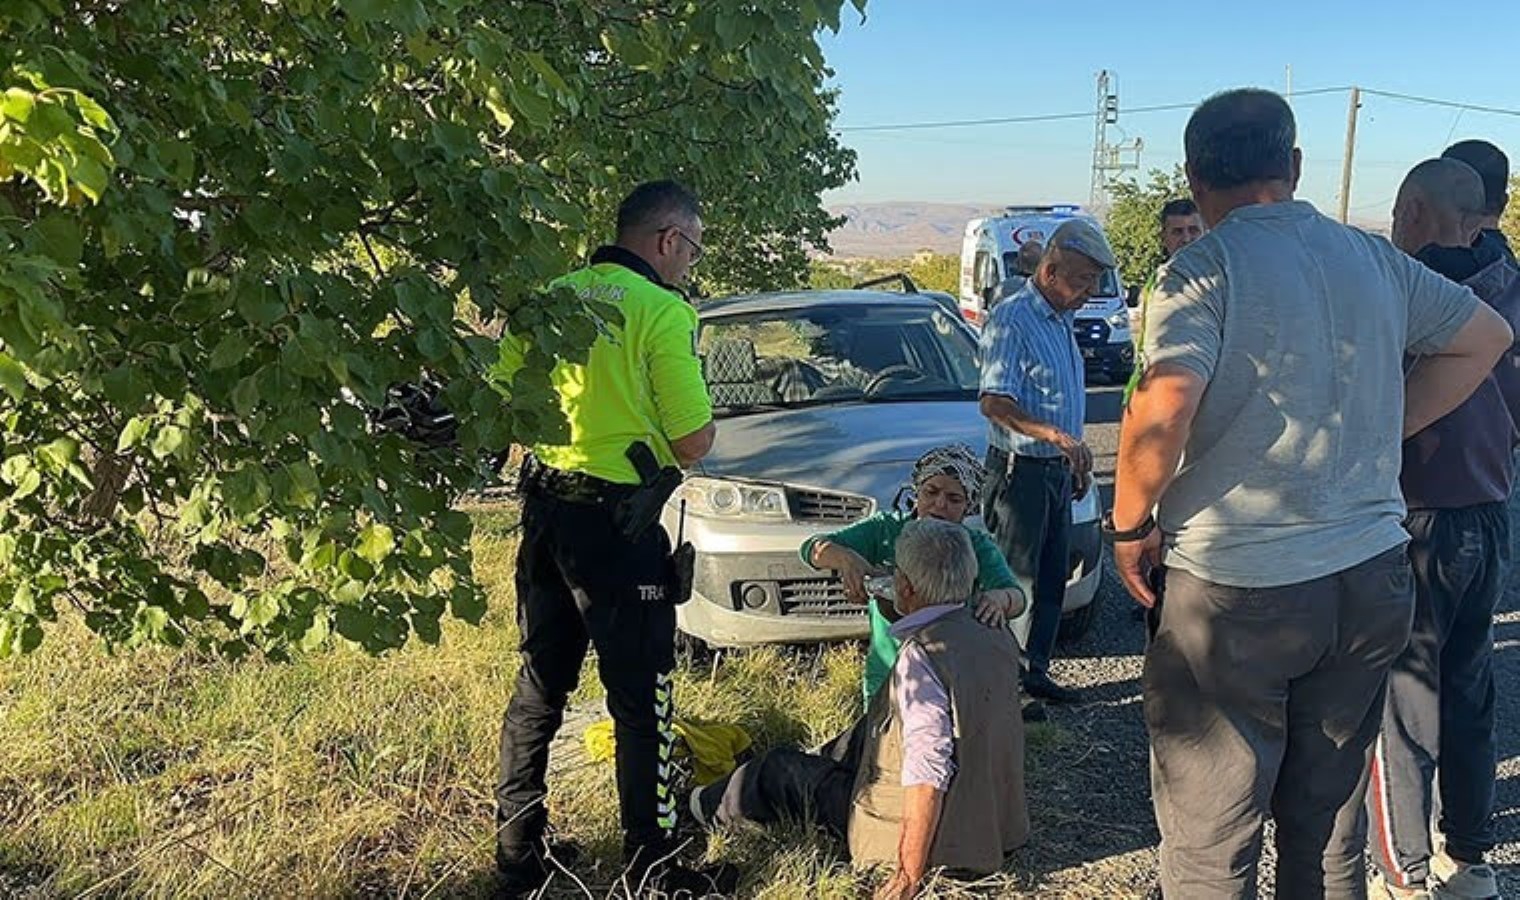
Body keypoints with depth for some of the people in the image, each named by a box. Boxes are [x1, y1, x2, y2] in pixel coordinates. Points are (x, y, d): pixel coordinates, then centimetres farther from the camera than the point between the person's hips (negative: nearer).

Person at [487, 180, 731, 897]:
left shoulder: (552, 295, 6)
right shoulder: (663, 311, -13)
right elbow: (694, 442, -13)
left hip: (543, 508, 7)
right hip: (616, 520, -7)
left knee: (539, 684, 18)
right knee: (641, 701, 5)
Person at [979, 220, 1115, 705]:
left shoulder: (1061, 320, 14)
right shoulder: (1011, 319, -15)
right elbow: (994, 403, -25)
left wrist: (1077, 460, 23)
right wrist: (1056, 436, -34)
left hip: (1057, 471, 9)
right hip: (1021, 470, -9)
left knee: (1052, 580, 14)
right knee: (1014, 583, -3)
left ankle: (1035, 672, 25)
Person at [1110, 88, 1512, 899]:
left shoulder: (1202, 270, -11)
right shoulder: (1374, 259, 7)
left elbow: (1163, 408, -25)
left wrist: (1129, 525, -11)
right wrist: (1381, 433, 15)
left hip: (1233, 591, -6)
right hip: (1371, 581, 6)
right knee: (1331, 824, 20)